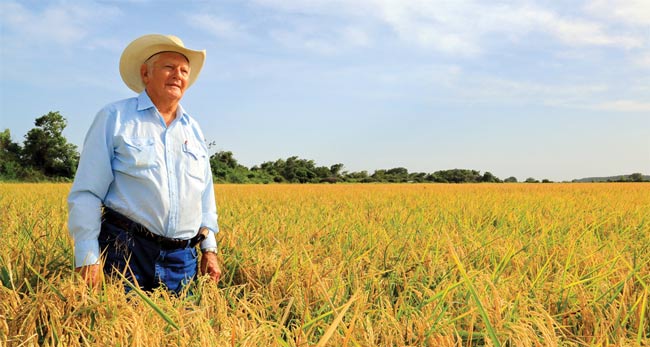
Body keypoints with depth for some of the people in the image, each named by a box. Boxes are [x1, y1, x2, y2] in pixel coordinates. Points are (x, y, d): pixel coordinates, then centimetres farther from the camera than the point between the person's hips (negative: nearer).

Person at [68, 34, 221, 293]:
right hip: (125, 252, -4)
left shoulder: (193, 130, 14)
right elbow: (86, 193, -5)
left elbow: (205, 196, 19)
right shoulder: (114, 118, -1)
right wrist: (87, 258, -11)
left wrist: (210, 249, 13)